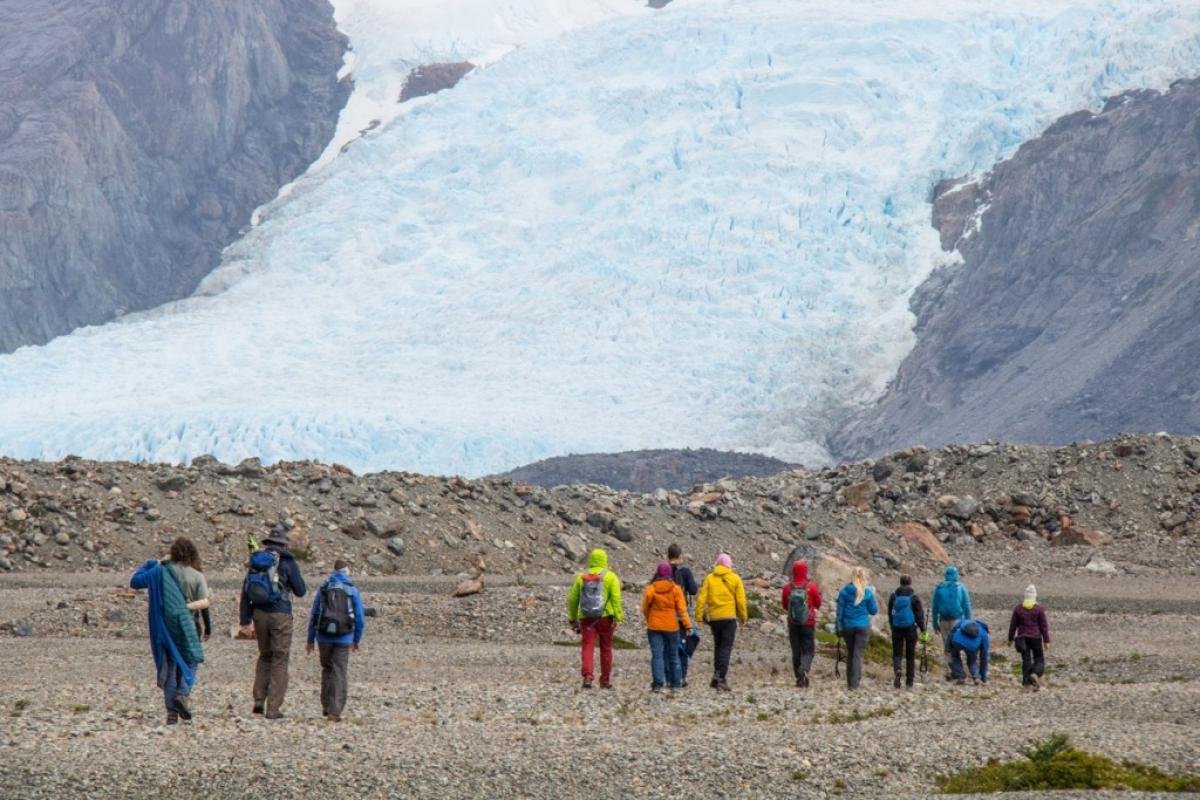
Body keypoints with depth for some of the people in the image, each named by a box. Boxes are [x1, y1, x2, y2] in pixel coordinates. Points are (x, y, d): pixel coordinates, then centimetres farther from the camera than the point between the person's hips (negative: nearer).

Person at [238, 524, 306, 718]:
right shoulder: (286, 561, -6)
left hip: (259, 614, 5)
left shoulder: (256, 561, 8)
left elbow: (245, 591, 8)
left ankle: (259, 700, 10)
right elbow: (300, 591, -2)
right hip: (280, 614, -4)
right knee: (280, 660, 2)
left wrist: (245, 620, 12)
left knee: (265, 656, 21)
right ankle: (273, 708, -2)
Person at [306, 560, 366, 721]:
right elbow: (360, 619, 2)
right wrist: (357, 640, 14)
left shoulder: (322, 589, 4)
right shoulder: (353, 591, 0)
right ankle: (334, 711, -8)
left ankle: (326, 706, 22)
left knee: (327, 670, 19)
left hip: (324, 637, 2)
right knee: (340, 674, 0)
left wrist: (310, 640, 11)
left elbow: (313, 616, 5)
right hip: (344, 639, -2)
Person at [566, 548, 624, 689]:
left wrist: (572, 618, 19)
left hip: (586, 618, 1)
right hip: (605, 617, -1)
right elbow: (616, 598, -11)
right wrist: (618, 617, -10)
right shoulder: (610, 576, -1)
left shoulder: (582, 577, 8)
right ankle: (605, 680, 19)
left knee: (587, 647, -3)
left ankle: (588, 676, -24)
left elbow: (572, 599, 10)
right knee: (606, 648, 12)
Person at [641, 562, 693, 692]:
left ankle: (657, 683, -11)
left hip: (654, 627, 0)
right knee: (673, 655, 13)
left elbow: (645, 608, 4)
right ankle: (675, 683, 16)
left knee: (657, 655, -1)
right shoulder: (675, 589, -5)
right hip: (672, 627, 0)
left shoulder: (650, 589, -4)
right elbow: (682, 609, -8)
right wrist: (687, 625, -4)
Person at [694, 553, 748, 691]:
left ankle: (717, 674, 15)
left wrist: (699, 616, -1)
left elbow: (701, 598, -3)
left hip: (714, 617, 2)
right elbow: (741, 600, -1)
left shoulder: (709, 578, 3)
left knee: (718, 646, 18)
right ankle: (721, 677, -14)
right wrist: (743, 617, 9)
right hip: (729, 617, -2)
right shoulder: (735, 579, 0)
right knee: (726, 648, -2)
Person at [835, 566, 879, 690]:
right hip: (863, 626, -2)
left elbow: (840, 610, -1)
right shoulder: (868, 592, -5)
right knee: (859, 654, -3)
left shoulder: (844, 591, -2)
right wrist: (873, 595, 13)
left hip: (848, 626, 2)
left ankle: (850, 683, 20)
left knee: (850, 654, 15)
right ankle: (854, 683, -14)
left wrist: (839, 627, 6)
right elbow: (874, 611, 1)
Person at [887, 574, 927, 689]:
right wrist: (923, 630, 3)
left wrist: (892, 627, 19)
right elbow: (919, 615, -5)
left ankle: (897, 671, -23)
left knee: (897, 653, 7)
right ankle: (909, 681, 11)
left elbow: (889, 613, 8)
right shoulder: (914, 597, -7)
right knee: (910, 655, 8)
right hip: (911, 628, -1)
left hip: (897, 628, 1)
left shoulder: (893, 596, 1)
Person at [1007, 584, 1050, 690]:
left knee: (1026, 660, 9)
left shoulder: (1018, 608, 0)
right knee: (1039, 659, 6)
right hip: (1036, 637, -2)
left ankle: (1026, 681, 5)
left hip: (1022, 637, 2)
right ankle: (1035, 674, -22)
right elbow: (1044, 626, -4)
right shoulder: (1039, 609, -6)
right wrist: (1046, 641, 1)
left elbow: (1013, 625, 6)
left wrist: (1010, 639, 16)